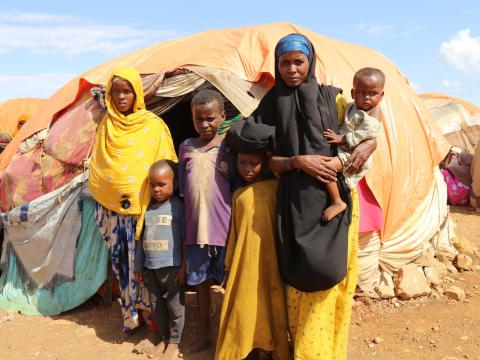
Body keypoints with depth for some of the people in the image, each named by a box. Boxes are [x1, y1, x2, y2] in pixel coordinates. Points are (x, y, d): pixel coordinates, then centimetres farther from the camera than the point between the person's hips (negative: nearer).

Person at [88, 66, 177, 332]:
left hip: (143, 208, -3)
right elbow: (97, 167, 13)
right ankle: (130, 315, 24)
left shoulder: (153, 125, -3)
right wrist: (100, 204, 10)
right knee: (120, 261, 10)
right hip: (112, 208, 3)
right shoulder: (105, 125, 7)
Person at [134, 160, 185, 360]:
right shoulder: (147, 209, 7)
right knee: (156, 305, 16)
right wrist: (138, 266, 12)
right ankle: (163, 338, 32)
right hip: (150, 267, 5)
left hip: (172, 266, -5)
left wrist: (184, 266, -11)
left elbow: (185, 238, -8)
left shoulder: (178, 207, -8)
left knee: (175, 305, 6)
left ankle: (174, 342, 22)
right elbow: (141, 239, 12)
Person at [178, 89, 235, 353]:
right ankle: (204, 335, 31)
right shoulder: (186, 147, 5)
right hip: (195, 228, 3)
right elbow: (182, 190, 10)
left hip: (225, 227, -3)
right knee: (202, 282, 15)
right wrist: (183, 229, 8)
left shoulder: (229, 147, -3)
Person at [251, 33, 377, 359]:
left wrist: (363, 149, -14)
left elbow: (370, 136, 9)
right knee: (300, 279, 3)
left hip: (335, 199, 0)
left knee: (329, 275, 3)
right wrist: (298, 162, -16)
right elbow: (265, 158, 1)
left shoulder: (332, 98, 4)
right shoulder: (271, 104, 4)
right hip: (295, 203, 0)